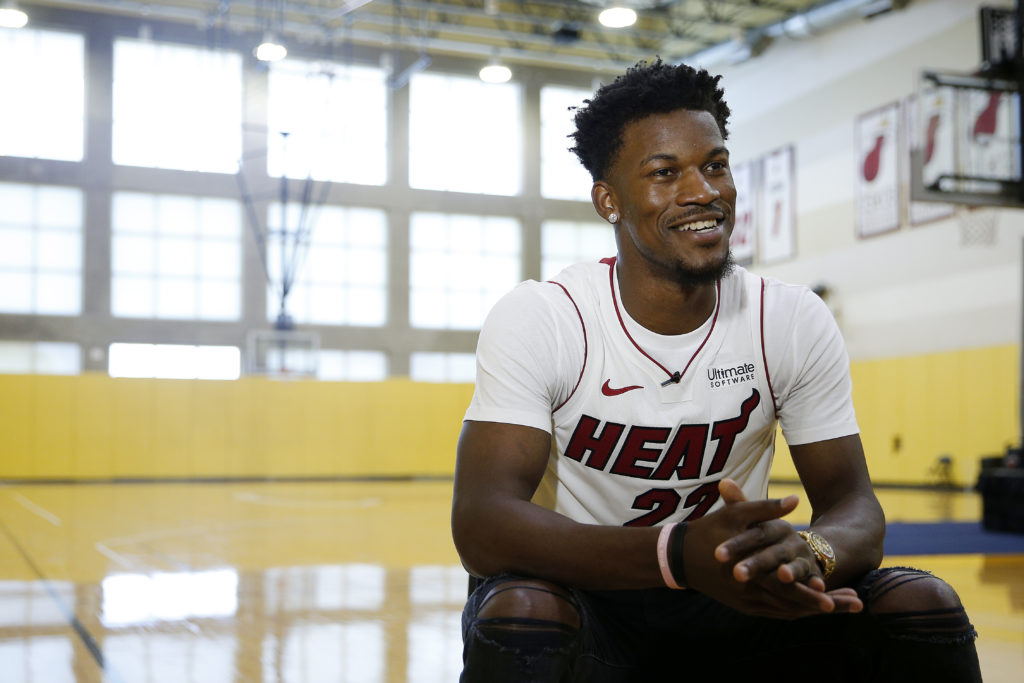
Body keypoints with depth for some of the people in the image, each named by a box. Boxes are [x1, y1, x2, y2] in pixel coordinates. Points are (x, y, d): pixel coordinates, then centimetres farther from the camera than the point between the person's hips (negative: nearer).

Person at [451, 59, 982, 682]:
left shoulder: (796, 322, -6)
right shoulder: (536, 321, -16)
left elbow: (853, 505, -6)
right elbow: (481, 525, -26)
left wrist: (808, 553, -34)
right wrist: (679, 554, -42)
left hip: (734, 605, 3)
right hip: (580, 600, -3)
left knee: (922, 605, -18)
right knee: (518, 614, -37)